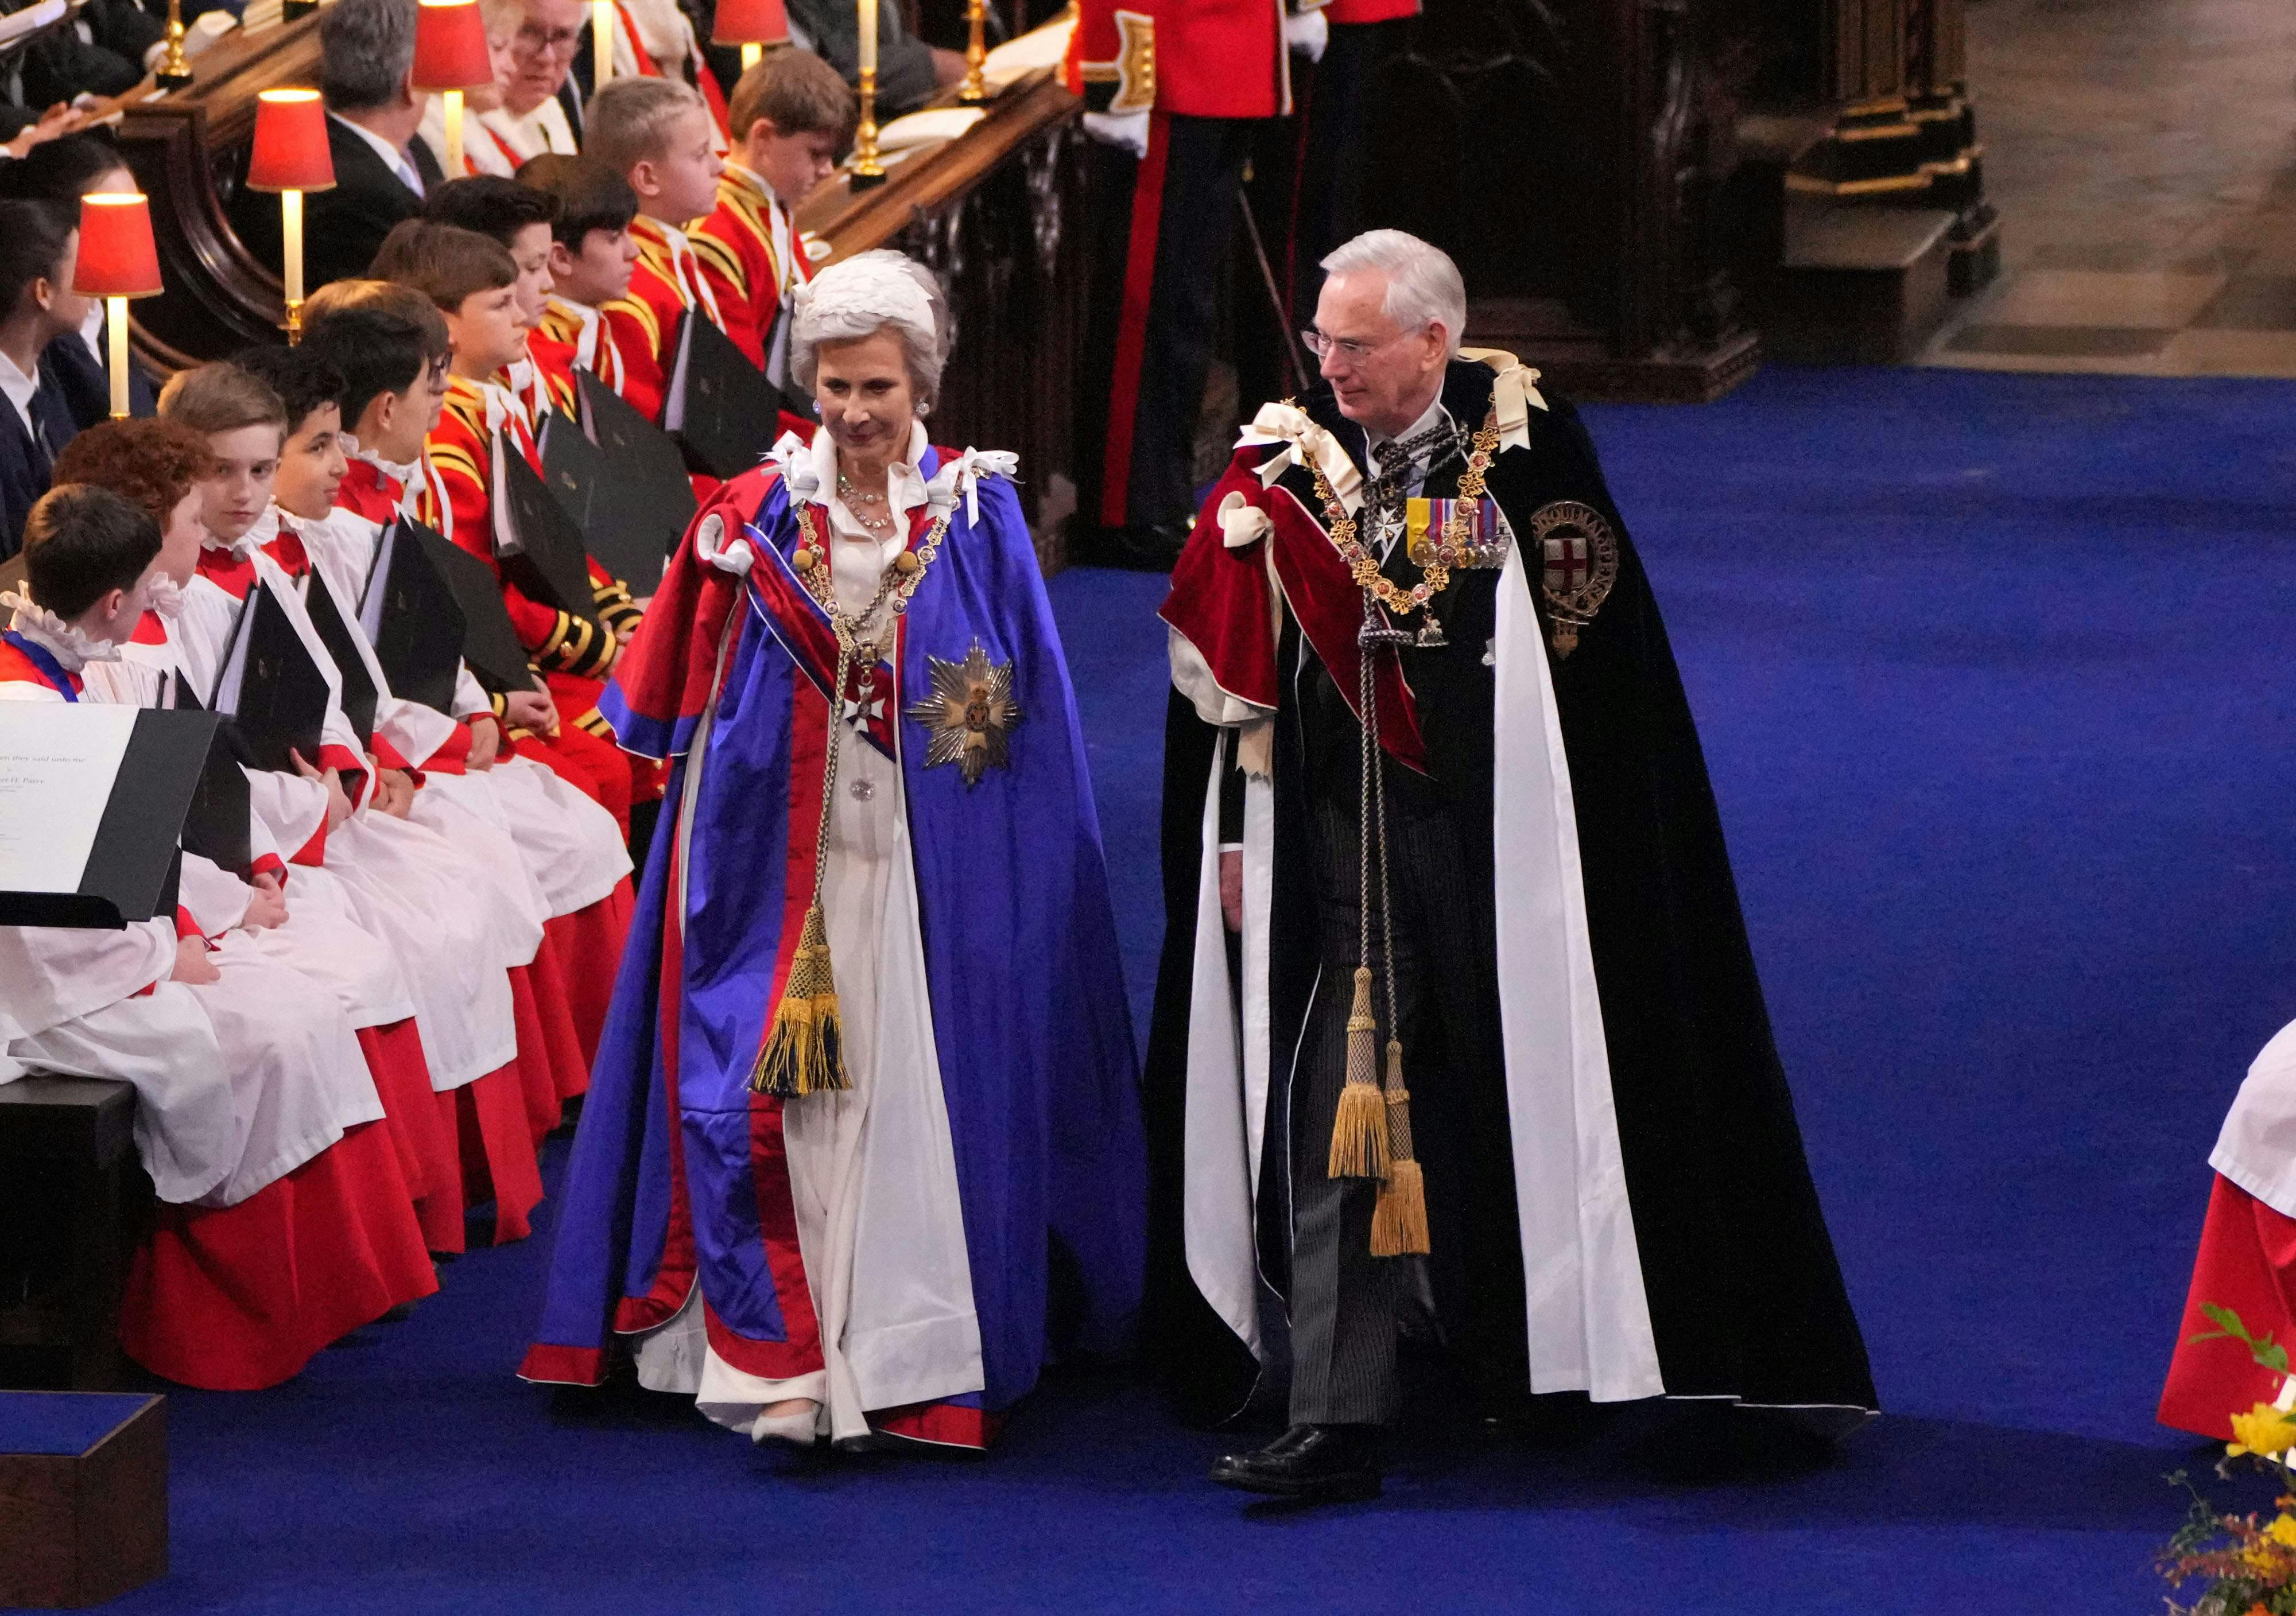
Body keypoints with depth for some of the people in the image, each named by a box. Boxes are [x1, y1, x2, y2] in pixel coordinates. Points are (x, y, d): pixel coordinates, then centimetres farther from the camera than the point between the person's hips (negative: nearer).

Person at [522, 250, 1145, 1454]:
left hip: (930, 864, 0)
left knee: (912, 1097, 0)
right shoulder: (755, 517, 4)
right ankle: (778, 1352, -1)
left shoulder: (978, 518, 3)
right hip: (784, 858, 1)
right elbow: (686, 699, 3)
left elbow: (1028, 719, 6)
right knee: (776, 1095, -4)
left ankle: (911, 1349, 8)